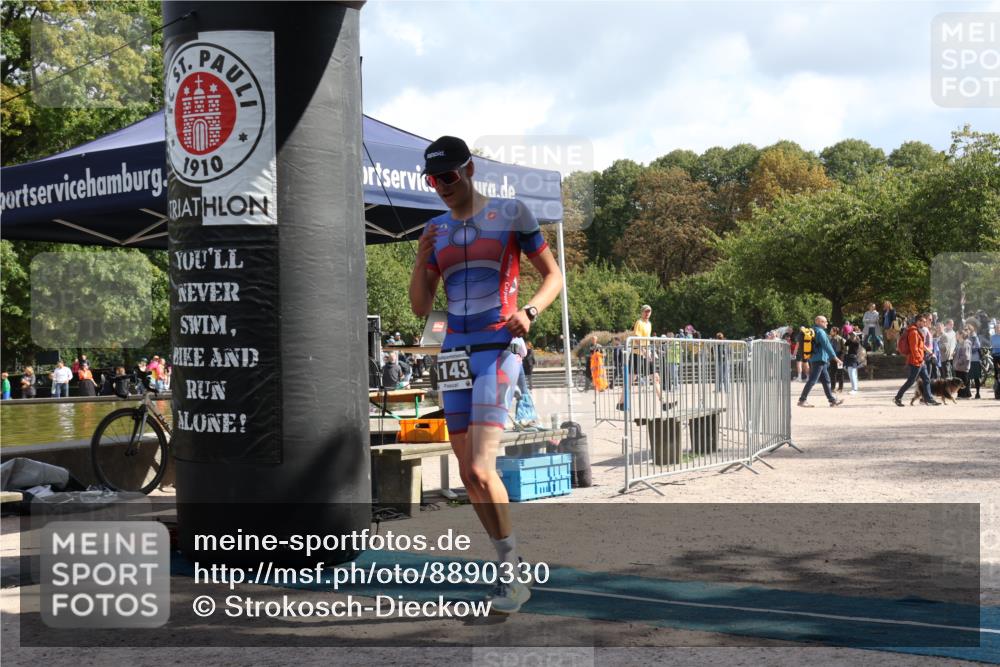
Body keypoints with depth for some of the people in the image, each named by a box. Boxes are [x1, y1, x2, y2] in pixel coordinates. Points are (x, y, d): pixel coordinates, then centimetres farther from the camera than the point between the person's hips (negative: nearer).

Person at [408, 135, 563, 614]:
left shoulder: (511, 214, 0)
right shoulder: (435, 231, 14)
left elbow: (553, 275, 3)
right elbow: (420, 308, 14)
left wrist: (528, 311, -15)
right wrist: (421, 260, -3)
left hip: (497, 350, -6)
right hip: (455, 355, 6)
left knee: (481, 470, -17)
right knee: (469, 475, 6)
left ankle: (512, 574, -4)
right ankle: (510, 571, 19)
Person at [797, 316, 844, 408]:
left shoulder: (813, 331, 16)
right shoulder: (820, 332, -13)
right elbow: (827, 346, -17)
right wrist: (835, 358, -15)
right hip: (819, 360, -10)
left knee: (826, 380, 12)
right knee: (812, 381, -9)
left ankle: (833, 400, 15)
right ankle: (802, 400, -8)